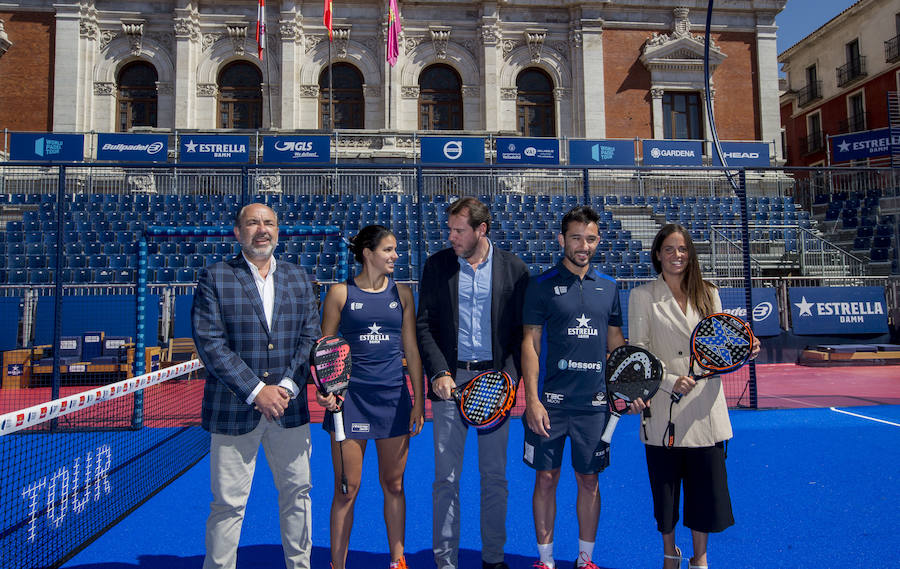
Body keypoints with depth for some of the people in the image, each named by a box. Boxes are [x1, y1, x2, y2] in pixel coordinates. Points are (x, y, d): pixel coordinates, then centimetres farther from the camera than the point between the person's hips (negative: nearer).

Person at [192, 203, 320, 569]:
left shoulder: (298, 278, 9)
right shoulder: (214, 277, -2)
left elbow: (310, 337, 5)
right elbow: (210, 343, -9)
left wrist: (287, 386, -9)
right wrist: (256, 391, -15)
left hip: (289, 407, 4)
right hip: (234, 410, -3)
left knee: (297, 493, 14)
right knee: (228, 504, 4)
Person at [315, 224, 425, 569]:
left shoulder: (402, 293, 6)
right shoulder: (340, 293, 0)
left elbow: (412, 350, 8)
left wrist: (419, 401, 5)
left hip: (394, 398, 2)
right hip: (351, 398, -2)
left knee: (393, 485, 12)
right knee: (346, 489, 4)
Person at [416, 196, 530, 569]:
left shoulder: (514, 269, 2)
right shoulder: (437, 265, 3)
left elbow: (521, 330, 5)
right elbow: (424, 326, 3)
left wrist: (508, 377, -5)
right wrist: (439, 373, -8)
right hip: (450, 380, 0)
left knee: (495, 476, 11)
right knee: (446, 478, 4)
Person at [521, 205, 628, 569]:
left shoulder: (608, 287, 8)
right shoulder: (542, 285, -3)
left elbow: (616, 342, 15)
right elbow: (530, 344, -5)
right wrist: (532, 400, -11)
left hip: (594, 402, 3)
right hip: (550, 402, -3)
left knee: (589, 479, 12)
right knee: (546, 478, 6)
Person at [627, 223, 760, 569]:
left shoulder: (709, 295, 9)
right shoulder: (643, 297, -1)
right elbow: (637, 353, -4)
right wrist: (670, 381, -17)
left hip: (705, 410, 2)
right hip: (663, 411, -2)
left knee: (706, 483, 7)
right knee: (665, 485, 9)